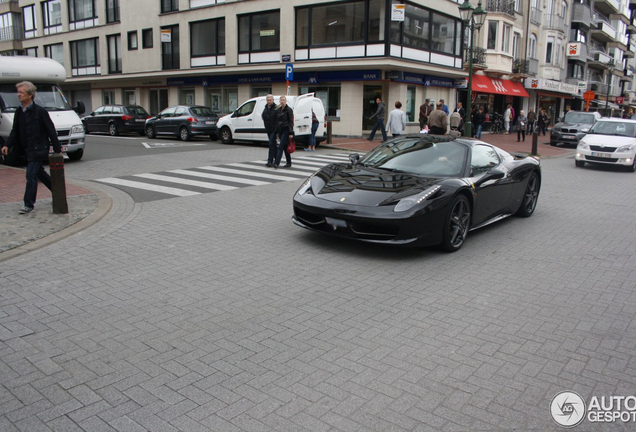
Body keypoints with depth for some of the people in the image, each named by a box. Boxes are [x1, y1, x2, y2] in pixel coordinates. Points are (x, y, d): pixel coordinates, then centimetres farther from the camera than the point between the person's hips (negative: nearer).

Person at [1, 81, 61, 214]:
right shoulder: (19, 112, 9)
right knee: (39, 173, 17)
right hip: (26, 149, 8)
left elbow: (51, 130, -10)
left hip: (38, 149, -8)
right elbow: (15, 131, 15)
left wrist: (57, 149, -10)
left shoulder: (40, 111, -11)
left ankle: (29, 204, -3)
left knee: (31, 175, -9)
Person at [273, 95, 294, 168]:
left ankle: (276, 163, -18)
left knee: (281, 147, -13)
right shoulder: (278, 110, 12)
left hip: (286, 130, -7)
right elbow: (277, 121, 15)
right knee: (285, 147, 11)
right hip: (280, 130, 7)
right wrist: (276, 131, 11)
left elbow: (291, 121, -10)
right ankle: (289, 162, 20)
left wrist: (291, 133, -16)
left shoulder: (289, 109, -6)